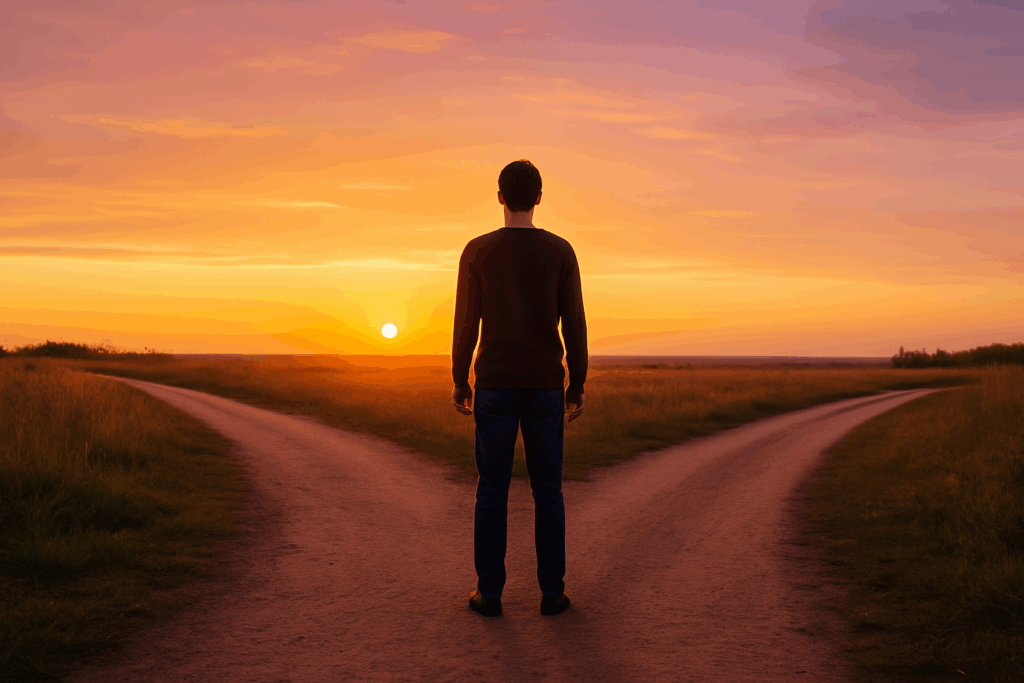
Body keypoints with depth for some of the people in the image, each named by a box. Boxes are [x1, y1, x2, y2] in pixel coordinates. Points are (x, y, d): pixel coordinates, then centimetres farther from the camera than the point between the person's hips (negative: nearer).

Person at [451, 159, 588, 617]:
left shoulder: (477, 252, -5)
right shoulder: (561, 252, -3)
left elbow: (466, 324, -4)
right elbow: (575, 326, -2)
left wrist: (458, 382, 7)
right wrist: (577, 387, 6)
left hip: (494, 386, 0)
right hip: (545, 387, 1)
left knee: (492, 487, 7)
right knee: (547, 488, 8)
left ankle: (489, 592, 9)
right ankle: (551, 591, 10)